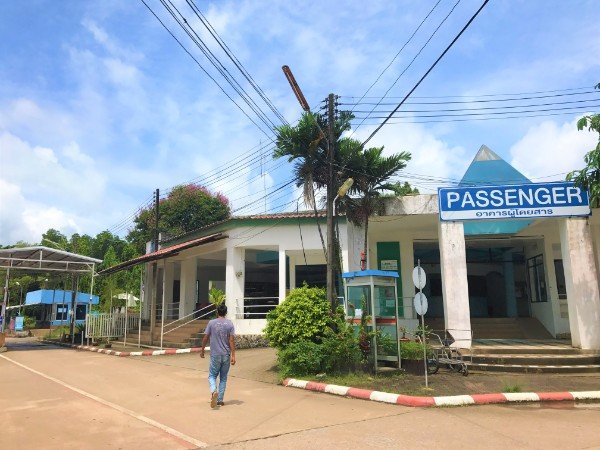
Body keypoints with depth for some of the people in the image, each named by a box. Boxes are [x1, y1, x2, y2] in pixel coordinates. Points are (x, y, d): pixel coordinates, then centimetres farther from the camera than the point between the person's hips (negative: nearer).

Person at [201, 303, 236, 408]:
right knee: (223, 378, 13)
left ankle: (214, 391, -16)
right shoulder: (230, 324, -2)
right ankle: (220, 400, 15)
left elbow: (205, 338, 0)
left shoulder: (211, 323, -4)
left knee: (212, 376, 11)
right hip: (226, 355, 1)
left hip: (215, 355, -1)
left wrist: (202, 350, 14)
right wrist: (233, 356, -6)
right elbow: (231, 341, -7)